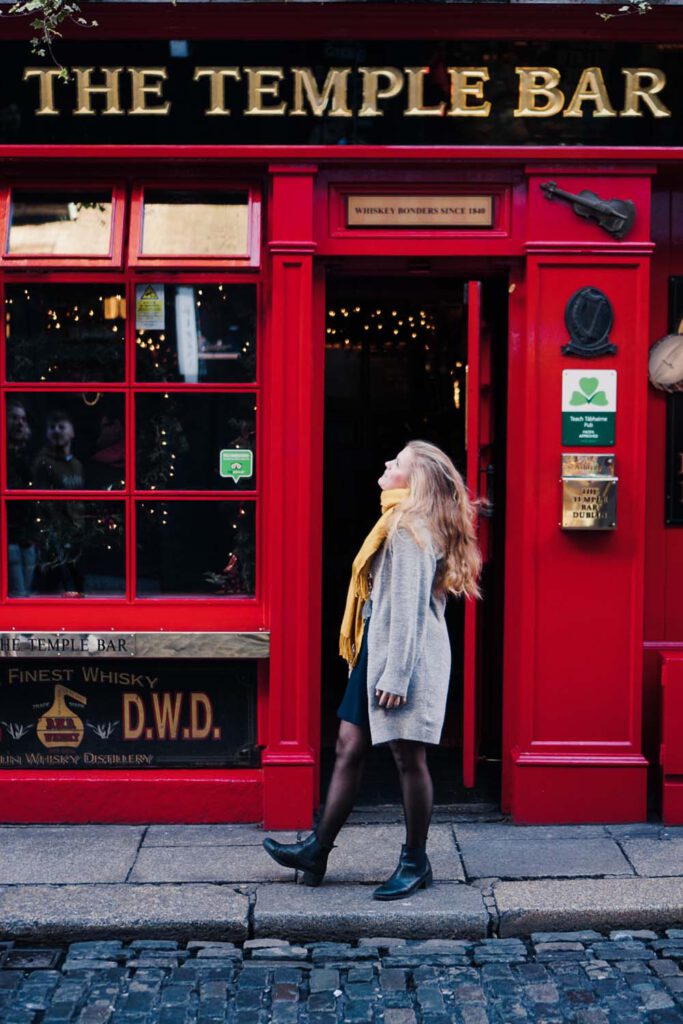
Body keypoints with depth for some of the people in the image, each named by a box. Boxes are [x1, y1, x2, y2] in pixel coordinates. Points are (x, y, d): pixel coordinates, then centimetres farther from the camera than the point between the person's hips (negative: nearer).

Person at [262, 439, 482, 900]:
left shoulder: (410, 531, -15)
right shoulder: (400, 525, 16)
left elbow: (409, 607, -19)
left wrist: (395, 676, -20)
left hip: (405, 657, -10)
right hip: (378, 651, 10)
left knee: (409, 757, 1)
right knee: (350, 748, 11)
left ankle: (415, 862, 15)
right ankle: (317, 850, 19)